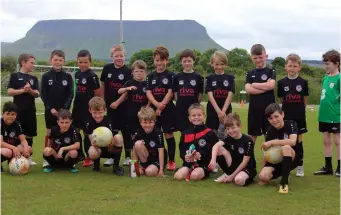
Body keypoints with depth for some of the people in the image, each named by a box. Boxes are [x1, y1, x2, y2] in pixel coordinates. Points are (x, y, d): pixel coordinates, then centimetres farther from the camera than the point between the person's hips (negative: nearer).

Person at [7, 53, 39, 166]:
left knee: (29, 134, 9)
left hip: (30, 110, 4)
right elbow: (9, 91, -9)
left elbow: (37, 94, 3)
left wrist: (30, 90, -17)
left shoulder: (33, 78, 12)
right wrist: (22, 90, -17)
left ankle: (28, 156, 19)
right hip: (18, 110, -4)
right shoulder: (14, 76, -1)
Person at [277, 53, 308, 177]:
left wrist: (299, 109, 9)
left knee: (298, 139, 5)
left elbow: (305, 100, 5)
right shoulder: (282, 82, -1)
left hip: (299, 116, 0)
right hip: (286, 116, 1)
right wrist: (288, 108, 2)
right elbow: (281, 99, 5)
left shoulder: (303, 82, -2)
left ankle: (300, 166, 13)